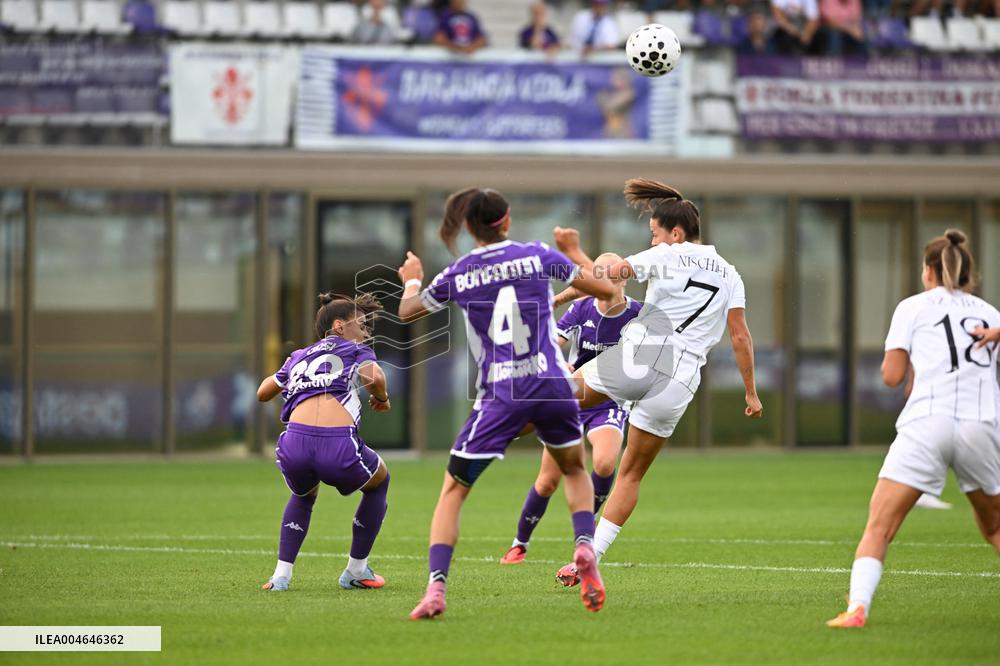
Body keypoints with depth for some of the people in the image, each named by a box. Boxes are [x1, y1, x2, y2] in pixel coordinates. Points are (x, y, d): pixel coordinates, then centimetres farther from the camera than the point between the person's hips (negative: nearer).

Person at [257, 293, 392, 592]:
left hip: (294, 443, 4)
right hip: (339, 447, -4)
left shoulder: (299, 356, 30)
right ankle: (356, 572, 33)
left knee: (303, 495, 39)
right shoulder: (356, 350, 18)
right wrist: (381, 398, 18)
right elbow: (374, 377, -4)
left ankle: (281, 574, 23)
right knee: (378, 483, 31)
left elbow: (262, 393, 41)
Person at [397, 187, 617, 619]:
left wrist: (411, 281, 40)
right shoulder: (538, 256, 0)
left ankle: (436, 588, -10)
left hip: (499, 397, -1)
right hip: (552, 387, 1)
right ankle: (585, 546, 1)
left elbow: (406, 312, 19)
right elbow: (606, 291, 9)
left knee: (452, 491, 8)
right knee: (575, 469, 28)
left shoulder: (457, 276, 1)